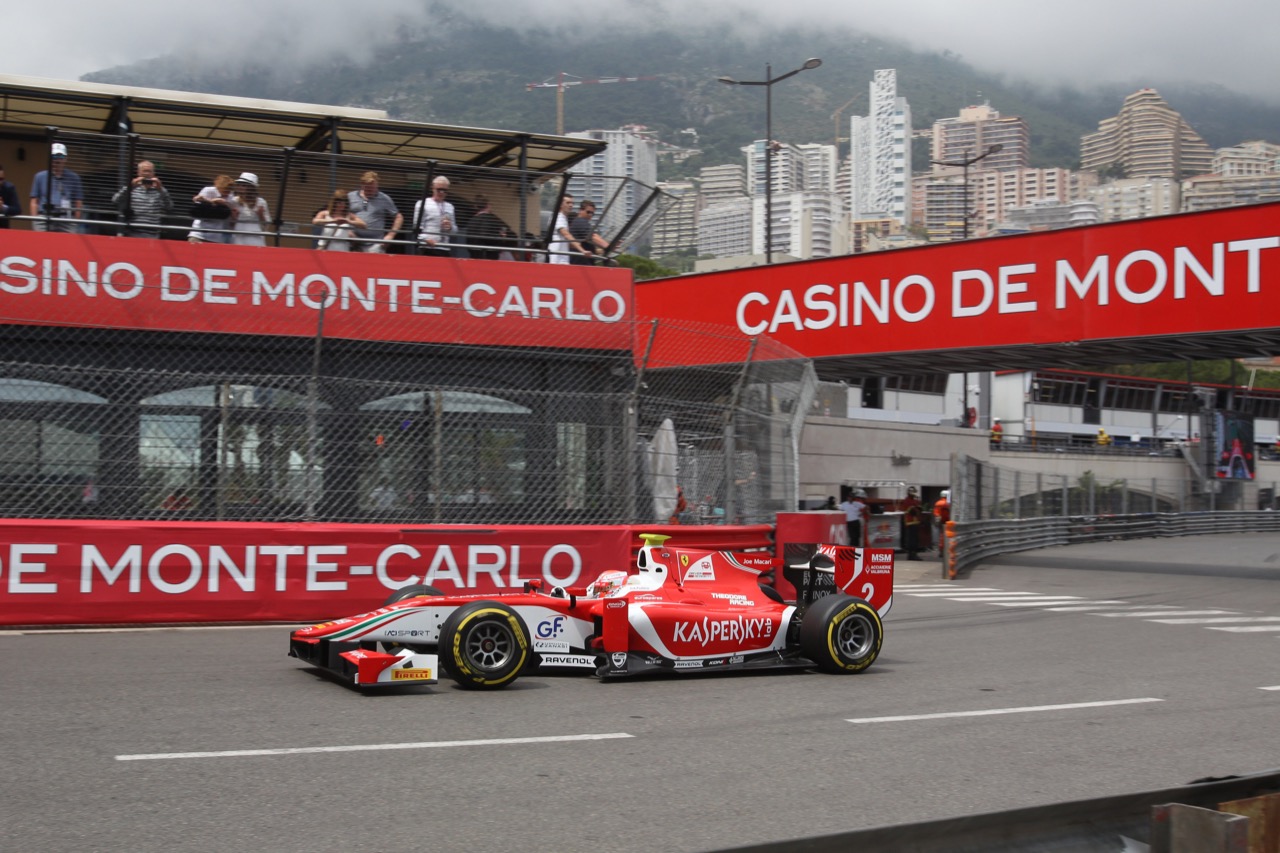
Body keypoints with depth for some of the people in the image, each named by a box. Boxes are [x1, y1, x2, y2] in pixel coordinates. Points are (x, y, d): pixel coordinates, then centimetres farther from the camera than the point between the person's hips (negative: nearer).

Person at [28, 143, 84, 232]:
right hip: (44, 220, 1)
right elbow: (34, 202, 12)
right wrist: (35, 221, 2)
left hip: (66, 221, -1)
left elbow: (78, 203, 10)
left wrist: (76, 222, 1)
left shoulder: (73, 178, 11)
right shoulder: (40, 177, 13)